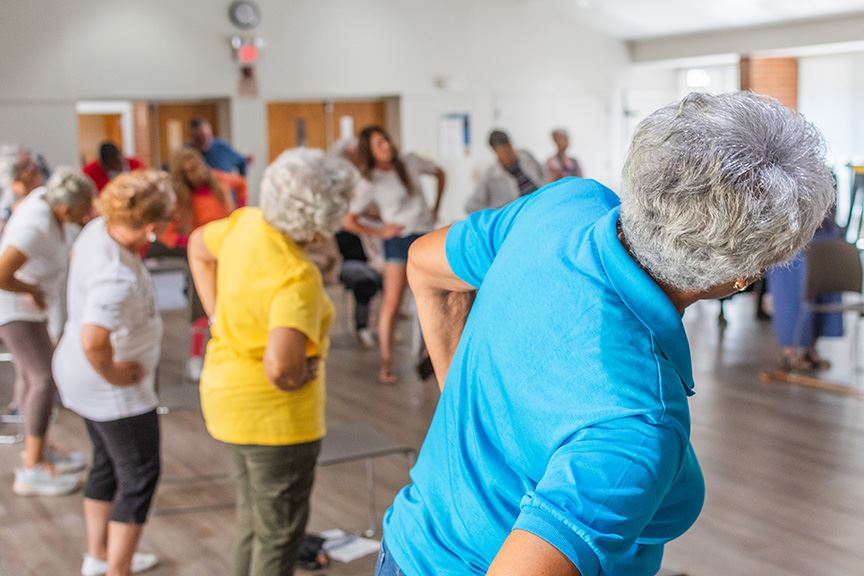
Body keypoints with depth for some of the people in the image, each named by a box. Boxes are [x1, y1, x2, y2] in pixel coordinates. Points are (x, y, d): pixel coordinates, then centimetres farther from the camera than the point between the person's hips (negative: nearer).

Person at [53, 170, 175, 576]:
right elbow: (93, 342, -47)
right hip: (113, 389, -10)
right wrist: (112, 372, -26)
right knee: (139, 477, 6)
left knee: (107, 463, 25)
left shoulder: (98, 228, -6)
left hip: (78, 375, 10)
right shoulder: (119, 277, -35)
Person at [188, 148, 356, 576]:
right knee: (280, 534, 10)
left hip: (230, 399, 8)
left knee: (254, 521, 25)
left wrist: (218, 318, 12)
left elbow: (199, 246, 15)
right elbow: (281, 365, -40)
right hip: (274, 414, -8)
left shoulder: (248, 222, -6)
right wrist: (298, 378, -17)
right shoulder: (297, 278, -29)